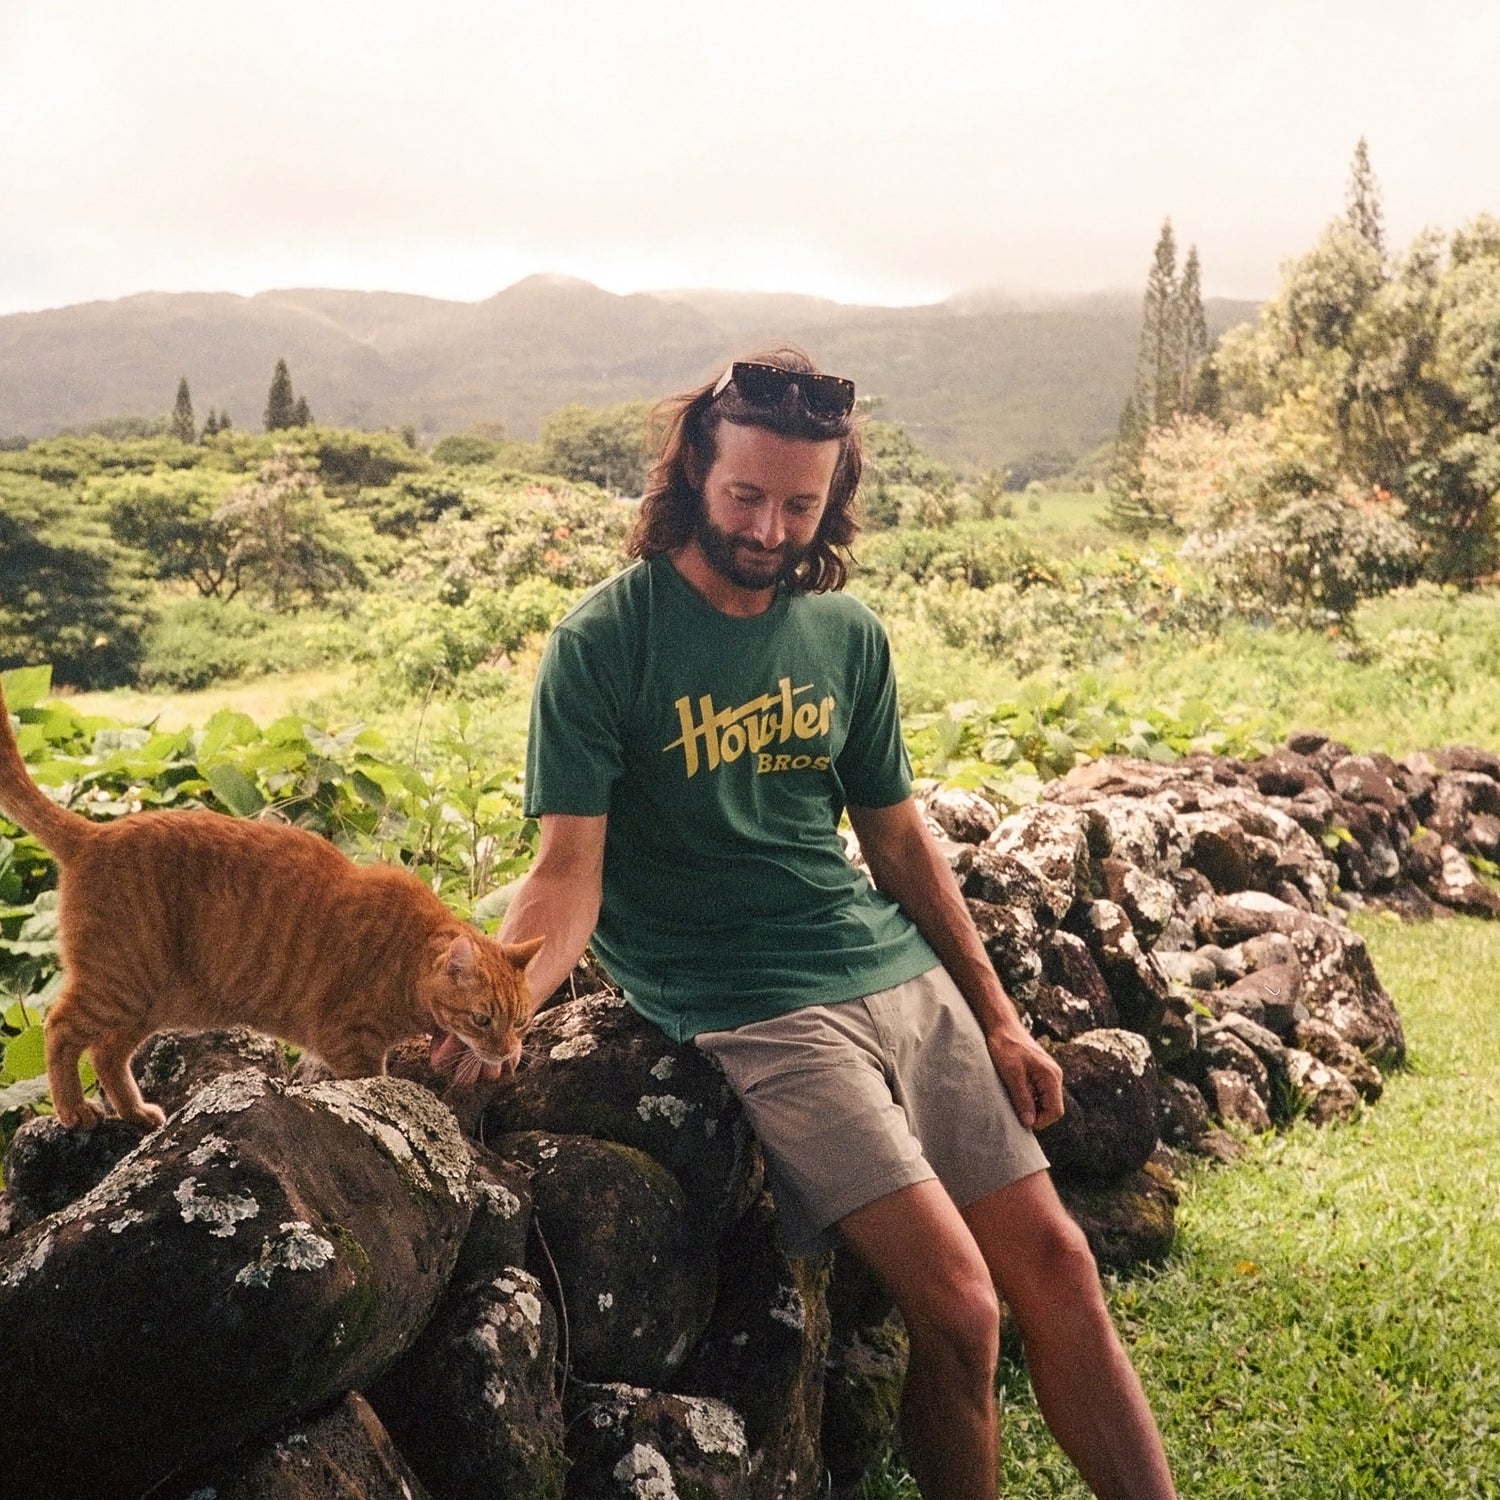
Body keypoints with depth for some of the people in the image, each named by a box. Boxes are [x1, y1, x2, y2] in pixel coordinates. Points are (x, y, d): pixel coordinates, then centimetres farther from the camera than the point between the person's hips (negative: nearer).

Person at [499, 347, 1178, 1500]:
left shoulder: (847, 634, 8)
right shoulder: (604, 644, -7)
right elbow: (571, 871, -11)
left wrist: (998, 1019, 14)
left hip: (904, 974, 6)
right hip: (750, 1007, -5)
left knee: (1055, 1263, 1)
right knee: (958, 1299, -14)